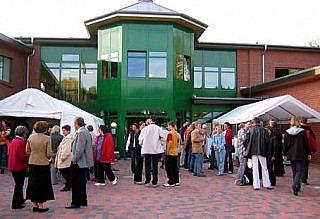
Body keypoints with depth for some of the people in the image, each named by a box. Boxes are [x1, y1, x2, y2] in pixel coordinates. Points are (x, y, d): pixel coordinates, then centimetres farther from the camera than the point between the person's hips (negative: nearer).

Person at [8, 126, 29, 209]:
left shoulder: (13, 141, 8)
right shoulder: (21, 142, -20)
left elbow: (10, 153, 15)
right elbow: (23, 156, -25)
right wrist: (30, 157, -7)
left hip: (12, 166, 9)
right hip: (19, 167, -9)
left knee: (19, 184, 22)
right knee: (19, 185, 2)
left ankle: (20, 199, 37)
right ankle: (16, 204, 8)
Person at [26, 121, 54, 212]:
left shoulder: (30, 137, 0)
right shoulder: (47, 138, -14)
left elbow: (27, 151, 6)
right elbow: (49, 154, -14)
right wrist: (49, 158, 7)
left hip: (32, 163, 4)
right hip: (43, 164, -4)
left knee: (33, 184, 14)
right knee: (42, 184, 7)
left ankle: (35, 205, 22)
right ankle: (40, 206, 11)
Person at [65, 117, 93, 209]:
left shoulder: (80, 133, -18)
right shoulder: (86, 132, 13)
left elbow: (79, 149, -24)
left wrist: (74, 159, -15)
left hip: (79, 162, -10)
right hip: (84, 162, 10)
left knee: (76, 183, -2)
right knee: (82, 182, 16)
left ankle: (76, 203, 3)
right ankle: (83, 201, 24)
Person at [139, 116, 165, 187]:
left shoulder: (145, 129, -3)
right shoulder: (158, 128, -5)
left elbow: (140, 139, 2)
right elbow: (163, 137, -7)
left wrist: (141, 144, 22)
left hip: (146, 149, 0)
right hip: (156, 149, 0)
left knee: (147, 166, 9)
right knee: (155, 166, 6)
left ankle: (147, 182, 11)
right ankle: (154, 182, 7)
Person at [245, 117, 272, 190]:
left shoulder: (250, 130, -4)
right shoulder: (264, 130, -2)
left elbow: (247, 140, -6)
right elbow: (267, 141, -5)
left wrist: (248, 150, 9)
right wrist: (265, 149, 12)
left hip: (253, 151, 0)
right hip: (262, 151, 1)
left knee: (255, 168, 5)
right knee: (264, 168, 12)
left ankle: (256, 185, 5)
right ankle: (267, 184, 16)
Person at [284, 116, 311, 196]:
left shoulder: (287, 132, -2)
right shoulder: (302, 132, -9)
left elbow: (285, 144, 2)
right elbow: (306, 144, -5)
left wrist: (285, 154, 8)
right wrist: (309, 154, 3)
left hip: (291, 155, 3)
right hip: (301, 155, -3)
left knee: (294, 171, 16)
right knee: (299, 170, 0)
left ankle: (297, 187, 24)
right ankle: (295, 185, -20)